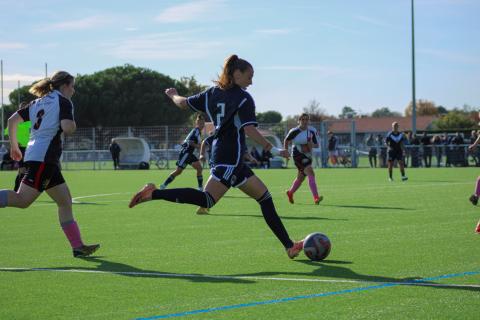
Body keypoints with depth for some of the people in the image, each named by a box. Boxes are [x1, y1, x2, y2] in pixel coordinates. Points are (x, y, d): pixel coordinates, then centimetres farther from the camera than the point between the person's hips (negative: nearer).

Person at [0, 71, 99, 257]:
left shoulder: (38, 102, 22)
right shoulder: (63, 102, -1)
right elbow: (67, 128, -16)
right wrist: (73, 124, 6)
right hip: (44, 157, -9)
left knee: (65, 201, 10)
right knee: (23, 200, -19)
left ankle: (78, 246, 9)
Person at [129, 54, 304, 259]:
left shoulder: (212, 93, 14)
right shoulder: (244, 98, -7)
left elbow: (184, 103, 19)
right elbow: (249, 130, -18)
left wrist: (173, 95, 42)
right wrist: (273, 150, -13)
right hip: (230, 159, -9)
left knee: (264, 197, 11)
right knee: (207, 200, -20)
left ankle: (289, 246, 11)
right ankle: (154, 194, -24)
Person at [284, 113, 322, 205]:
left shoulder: (312, 131, 1)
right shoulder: (294, 131, -12)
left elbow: (316, 144, 5)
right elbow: (286, 141, 3)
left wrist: (312, 145, -16)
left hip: (308, 156, 7)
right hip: (298, 155, -7)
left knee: (301, 177, 19)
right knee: (311, 173, -23)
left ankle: (290, 192, 46)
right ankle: (316, 198, -28)